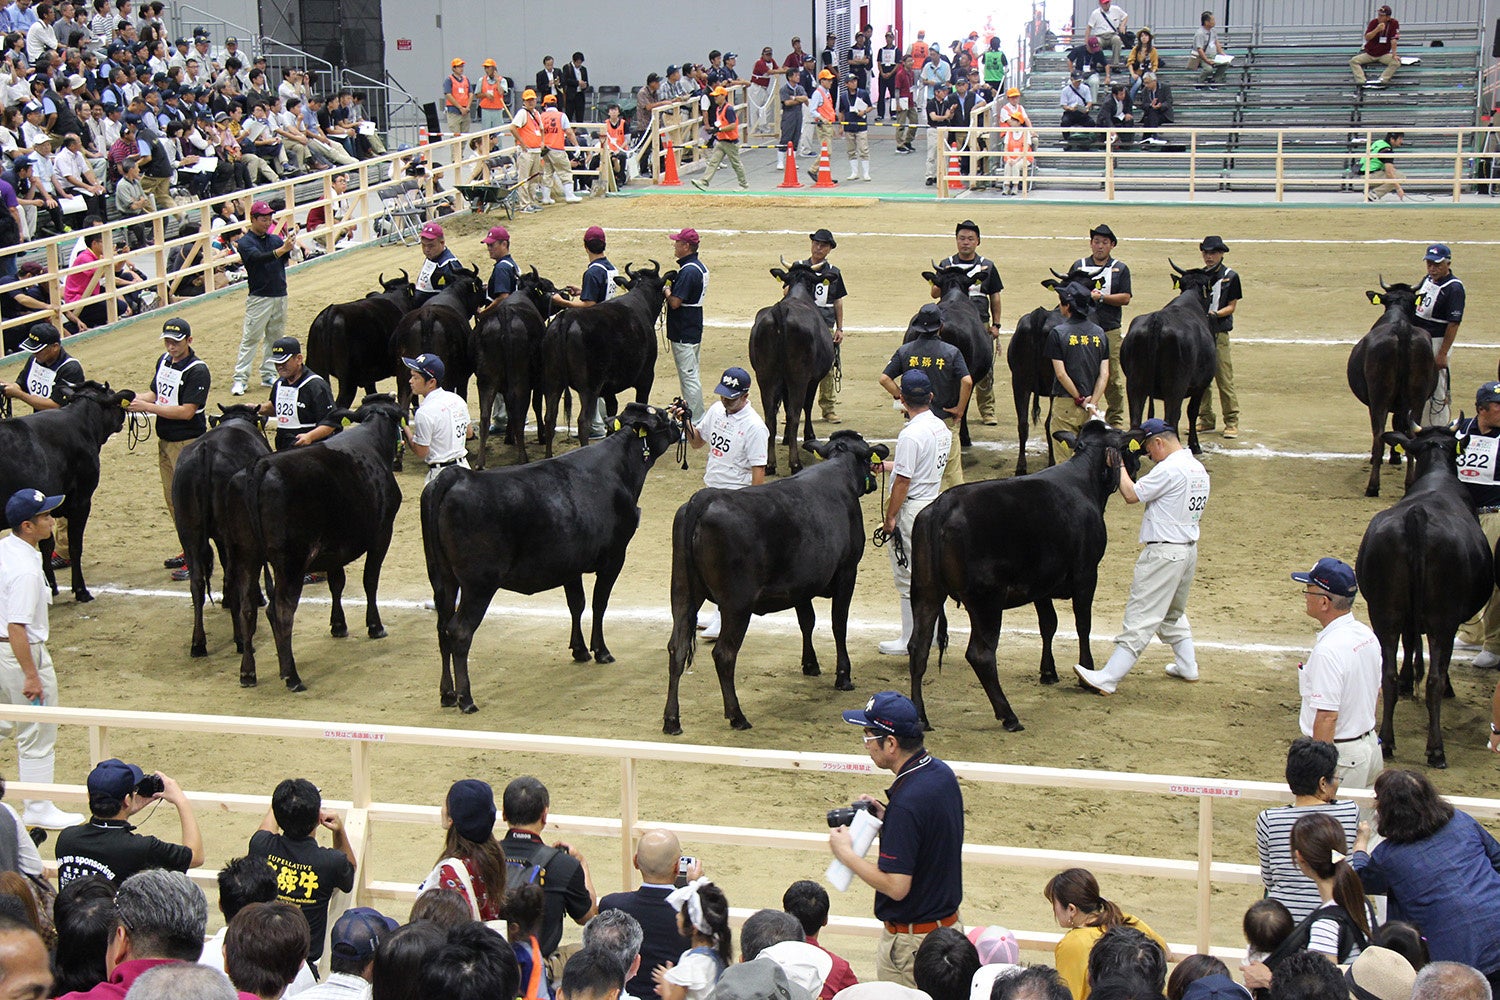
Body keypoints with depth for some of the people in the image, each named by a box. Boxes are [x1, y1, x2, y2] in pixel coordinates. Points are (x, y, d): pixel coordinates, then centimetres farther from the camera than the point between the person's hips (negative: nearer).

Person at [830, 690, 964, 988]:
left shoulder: (907, 802, -28)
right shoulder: (942, 774, 0)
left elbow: (896, 886, -27)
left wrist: (845, 853, -15)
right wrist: (886, 816, 5)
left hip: (910, 940, -9)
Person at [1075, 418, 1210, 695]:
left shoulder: (1169, 469, -18)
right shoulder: (1199, 468, 11)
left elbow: (1131, 495, -15)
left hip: (1164, 552, -9)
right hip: (1189, 550, 9)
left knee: (1140, 617, -10)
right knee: (1174, 612, 27)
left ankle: (1108, 678, -10)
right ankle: (1187, 666, 32)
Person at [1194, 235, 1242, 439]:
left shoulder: (1230, 277, 3)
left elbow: (1232, 306, 2)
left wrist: (1215, 314, -16)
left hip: (1219, 332, -4)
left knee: (1224, 378, -8)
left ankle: (1232, 422, -5)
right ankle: (1205, 419, 15)